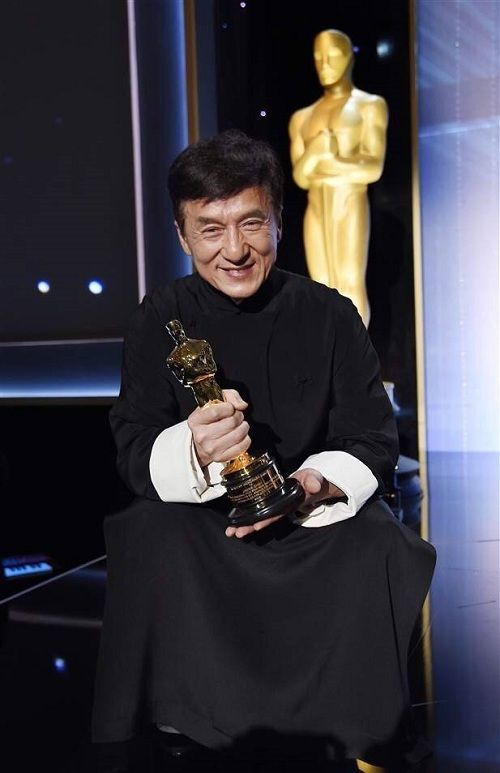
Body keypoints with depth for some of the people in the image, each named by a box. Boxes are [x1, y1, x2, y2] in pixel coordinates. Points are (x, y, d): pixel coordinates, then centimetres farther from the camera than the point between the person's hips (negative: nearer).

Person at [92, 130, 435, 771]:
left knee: (380, 549, -28)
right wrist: (194, 453, -32)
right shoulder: (161, 319, -3)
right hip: (196, 524, 0)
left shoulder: (329, 315, -4)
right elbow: (134, 451, -8)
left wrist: (309, 486, -26)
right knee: (148, 540, -30)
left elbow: (374, 443, -4)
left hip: (317, 516, 0)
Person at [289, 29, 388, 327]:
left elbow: (374, 169, -7)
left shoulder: (370, 105, 5)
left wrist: (319, 166, -2)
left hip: (351, 208, -4)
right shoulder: (302, 117, 18)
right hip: (316, 211, 5)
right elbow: (300, 177, 7)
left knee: (351, 285, -10)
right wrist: (315, 150, -12)